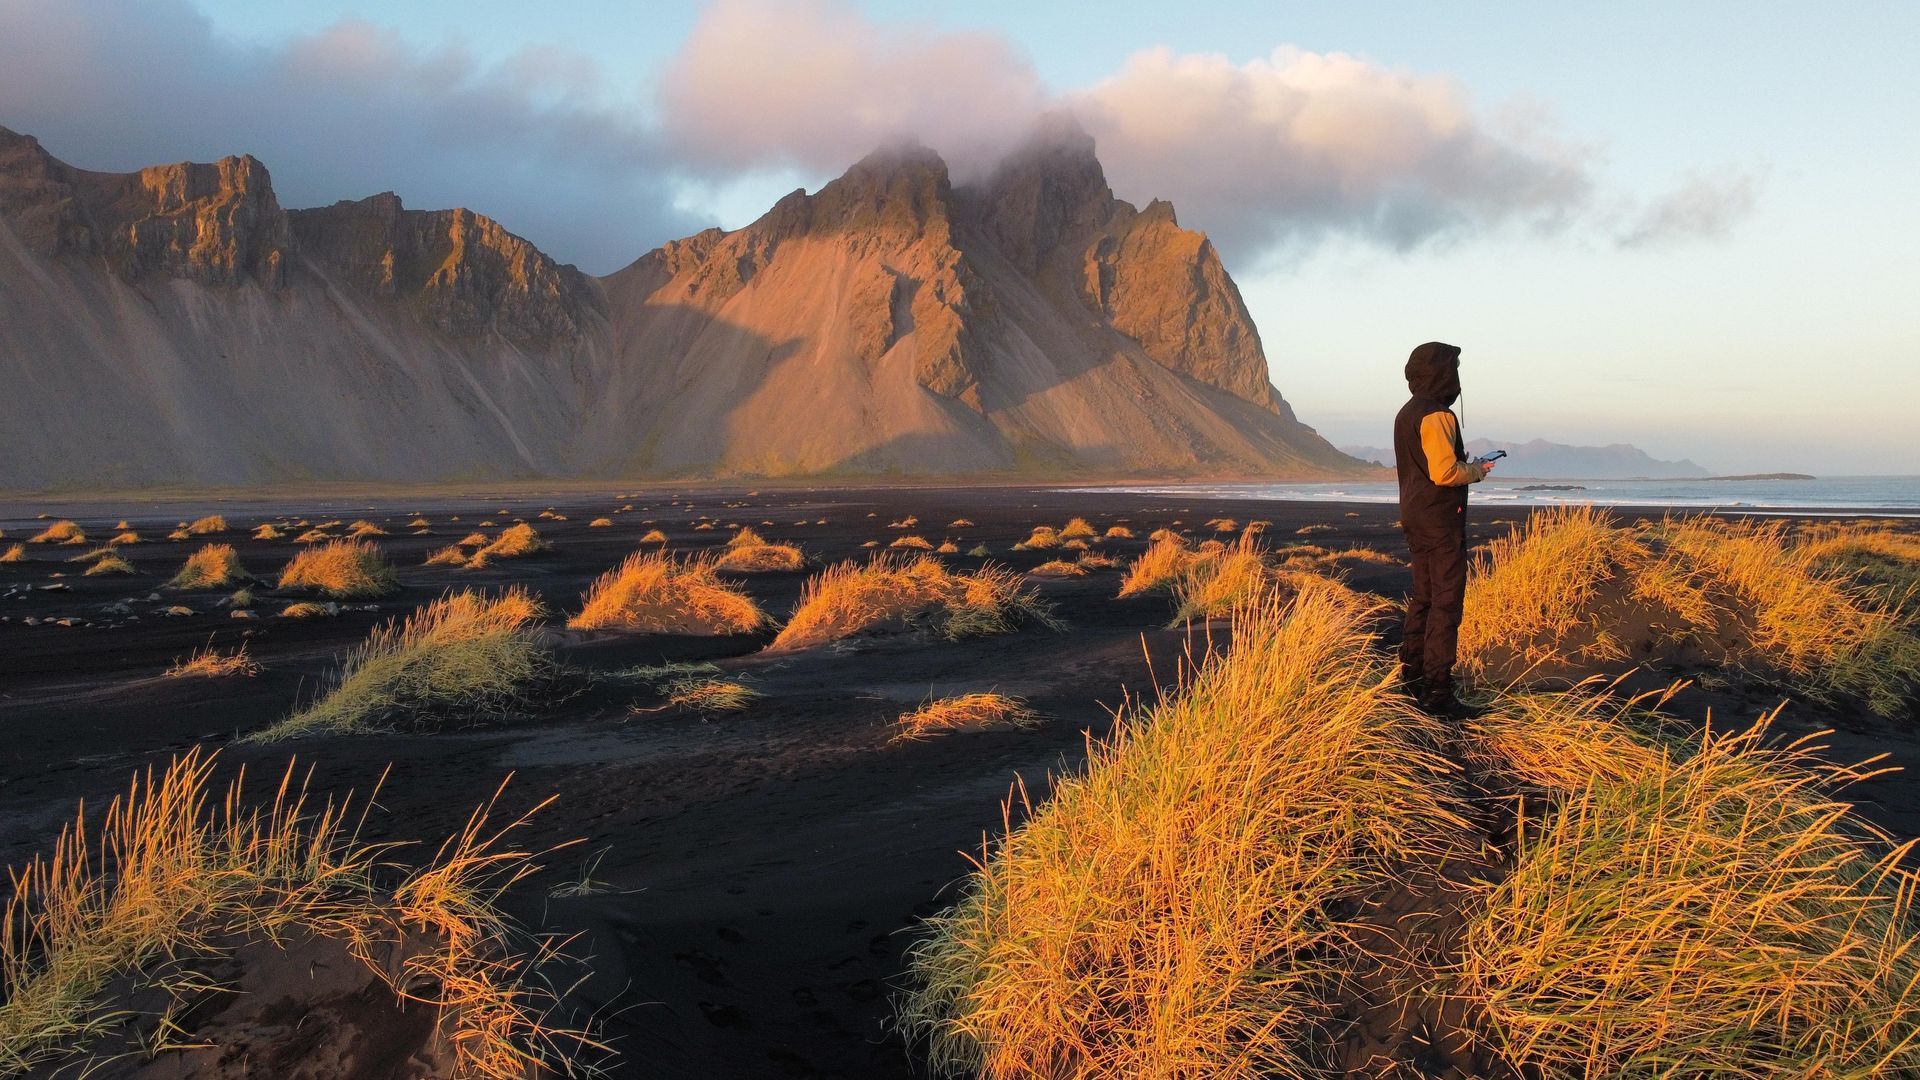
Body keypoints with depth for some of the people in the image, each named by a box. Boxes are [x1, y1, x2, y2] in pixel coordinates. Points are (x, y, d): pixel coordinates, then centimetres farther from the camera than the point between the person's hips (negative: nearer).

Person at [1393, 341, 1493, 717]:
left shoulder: (1406, 414, 13)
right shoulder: (1436, 416, -18)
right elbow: (1444, 472, -24)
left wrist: (1465, 464, 16)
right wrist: (1477, 470, -7)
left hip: (1414, 517, 10)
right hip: (1441, 521, -10)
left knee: (1423, 596, 18)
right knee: (1446, 602, -6)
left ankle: (1411, 673, 25)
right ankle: (1436, 689, -6)